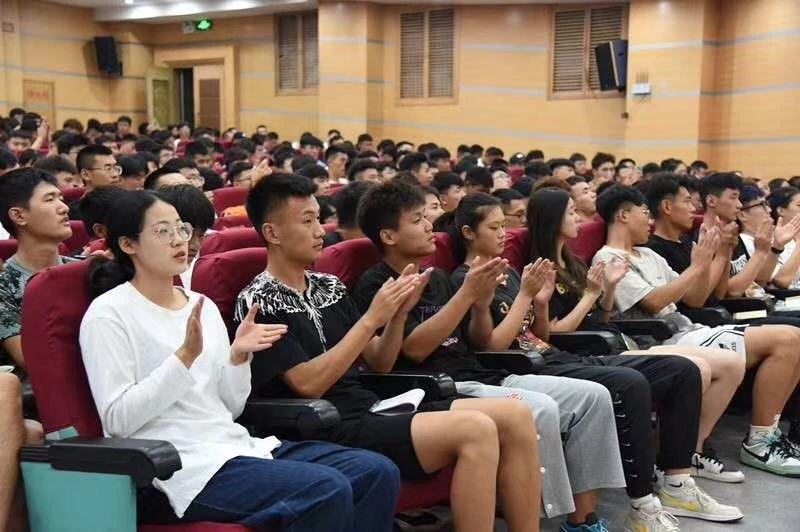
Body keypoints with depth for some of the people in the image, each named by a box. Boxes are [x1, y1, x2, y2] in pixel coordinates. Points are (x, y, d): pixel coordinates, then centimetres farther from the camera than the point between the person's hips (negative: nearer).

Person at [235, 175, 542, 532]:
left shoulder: (327, 286, 15)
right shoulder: (258, 302, -7)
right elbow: (308, 384, -16)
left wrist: (400, 312, -3)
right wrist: (371, 319, -16)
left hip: (373, 409, 8)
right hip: (328, 433, -8)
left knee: (515, 416, -7)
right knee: (475, 431, -27)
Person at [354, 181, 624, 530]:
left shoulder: (437, 277, 17)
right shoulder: (375, 286, -5)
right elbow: (416, 349, -16)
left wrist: (481, 304, -2)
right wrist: (467, 293, -16)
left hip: (482, 376, 8)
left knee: (593, 396, -3)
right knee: (541, 409, -31)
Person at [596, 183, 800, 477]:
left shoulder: (648, 254, 21)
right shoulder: (608, 259, -6)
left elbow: (694, 298, 19)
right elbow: (654, 303, -17)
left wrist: (706, 261, 4)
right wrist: (696, 266, -9)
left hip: (689, 331, 9)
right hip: (668, 342, -9)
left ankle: (768, 431, 6)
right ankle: (757, 444, -10)